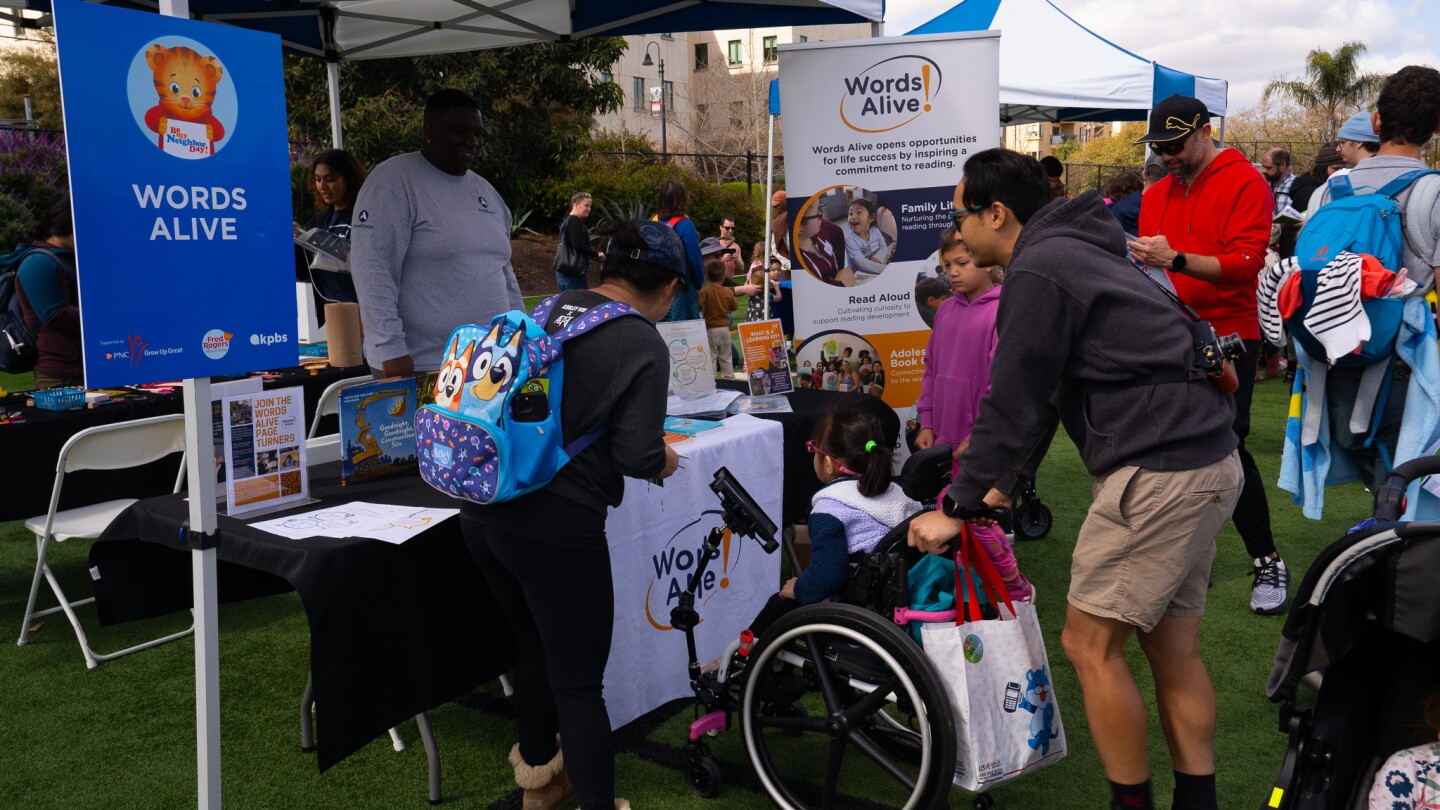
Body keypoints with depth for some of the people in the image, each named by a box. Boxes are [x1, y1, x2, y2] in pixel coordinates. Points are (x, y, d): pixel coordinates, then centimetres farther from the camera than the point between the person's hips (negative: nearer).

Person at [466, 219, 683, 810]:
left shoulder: (552, 309, 9)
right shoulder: (643, 345, -10)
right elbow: (636, 457, -16)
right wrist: (665, 460, 6)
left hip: (482, 509, 8)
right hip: (553, 527, -7)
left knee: (534, 649, 26)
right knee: (578, 681, 6)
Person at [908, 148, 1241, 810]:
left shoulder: (1038, 270, -12)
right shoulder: (1072, 252, 20)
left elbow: (1011, 401, -14)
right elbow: (1042, 391, 23)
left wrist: (957, 507, -7)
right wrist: (1004, 485, 23)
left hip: (1157, 474, -10)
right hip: (1210, 463, 10)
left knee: (1090, 647, 0)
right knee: (1173, 649, 15)